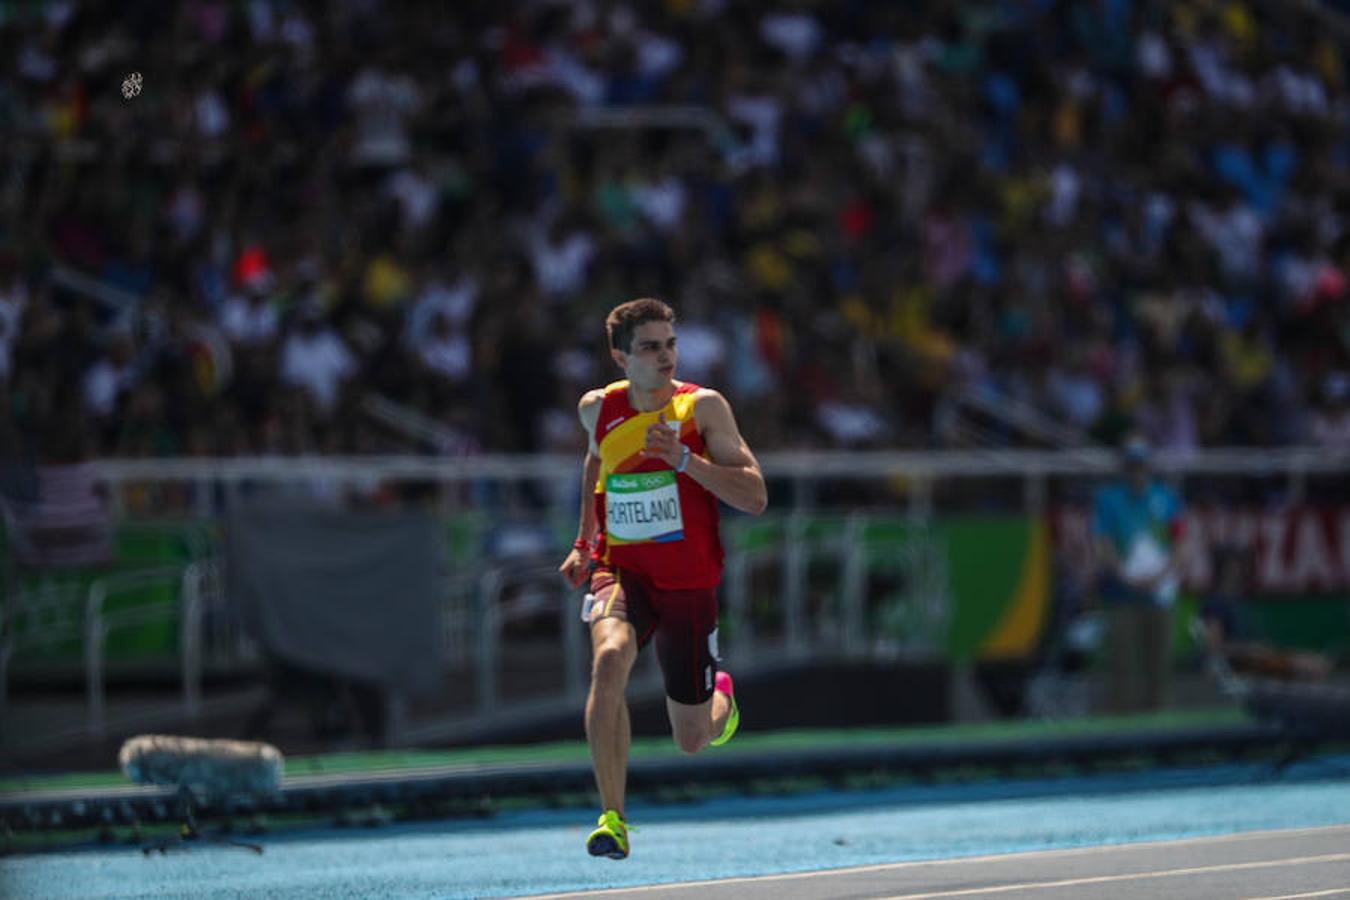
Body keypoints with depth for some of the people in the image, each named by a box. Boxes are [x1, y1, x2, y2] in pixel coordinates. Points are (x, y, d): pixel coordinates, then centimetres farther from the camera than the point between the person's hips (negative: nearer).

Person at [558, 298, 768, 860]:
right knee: (609, 660, -33)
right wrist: (584, 543, 18)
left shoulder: (703, 407, -10)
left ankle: (721, 698, 46)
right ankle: (612, 818, -26)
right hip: (621, 570, 1)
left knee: (693, 741, 6)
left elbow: (755, 498, -15)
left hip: (688, 584, -1)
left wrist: (683, 458, -26)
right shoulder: (597, 410, -1)